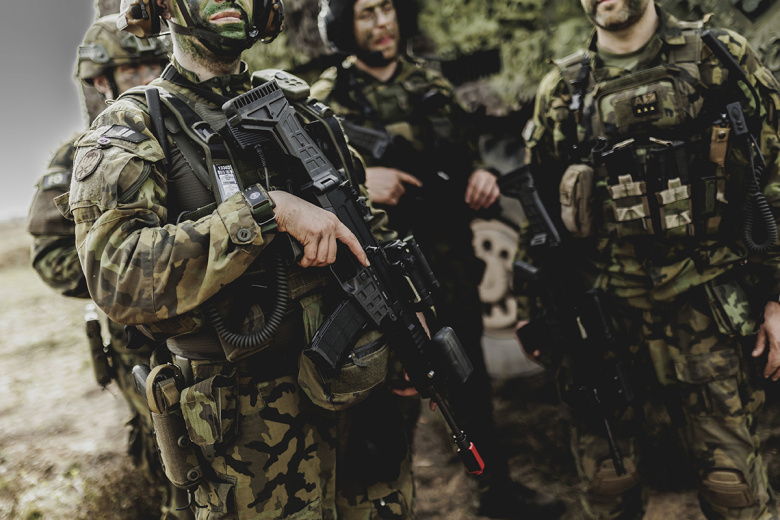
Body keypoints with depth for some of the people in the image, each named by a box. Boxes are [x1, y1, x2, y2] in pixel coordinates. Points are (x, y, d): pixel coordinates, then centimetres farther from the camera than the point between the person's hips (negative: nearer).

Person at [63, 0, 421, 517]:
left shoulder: (296, 103, 12)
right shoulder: (129, 132, -5)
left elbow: (366, 224, 19)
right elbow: (118, 275, -22)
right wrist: (266, 208, -26)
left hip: (365, 391, 5)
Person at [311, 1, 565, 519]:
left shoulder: (432, 83, 9)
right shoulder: (328, 98, -6)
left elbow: (468, 153, 17)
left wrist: (480, 174, -5)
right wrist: (358, 180, -29)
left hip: (452, 268, 5)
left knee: (472, 383, 18)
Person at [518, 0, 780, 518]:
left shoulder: (721, 58, 2)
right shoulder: (561, 91, 8)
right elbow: (541, 208, 14)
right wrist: (544, 316, 12)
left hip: (709, 315, -2)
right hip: (603, 318, 2)